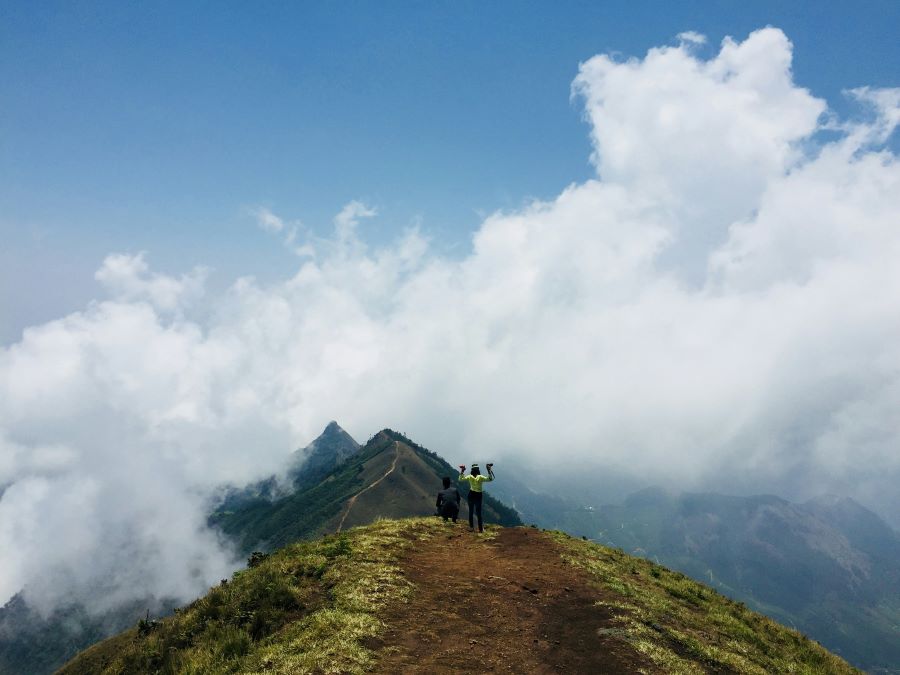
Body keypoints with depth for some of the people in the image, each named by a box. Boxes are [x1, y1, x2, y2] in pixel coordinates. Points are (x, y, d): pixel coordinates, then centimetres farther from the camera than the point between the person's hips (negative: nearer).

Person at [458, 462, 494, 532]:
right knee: (479, 512, 6)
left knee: (471, 512, 14)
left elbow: (461, 479, 4)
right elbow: (490, 479, -11)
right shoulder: (480, 477, -14)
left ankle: (471, 527, 16)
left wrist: (462, 471, 9)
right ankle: (481, 529, 5)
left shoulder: (469, 477, -7)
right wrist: (489, 471, -10)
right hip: (478, 495, -1)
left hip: (471, 495, 1)